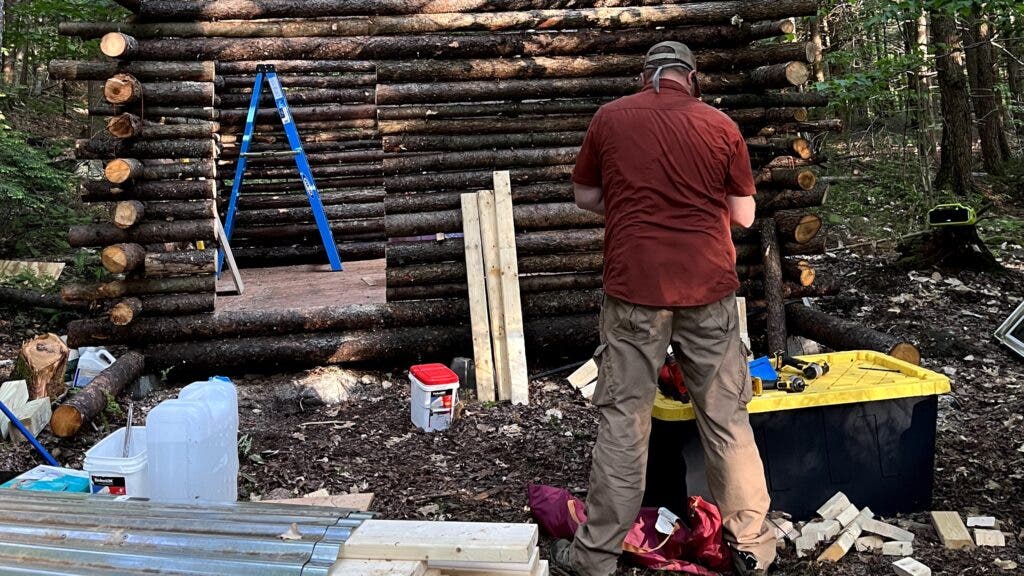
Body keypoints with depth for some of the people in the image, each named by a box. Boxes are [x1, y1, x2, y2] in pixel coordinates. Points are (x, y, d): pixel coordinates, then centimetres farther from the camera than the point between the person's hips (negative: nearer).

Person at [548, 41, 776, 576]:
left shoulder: (610, 117, 4)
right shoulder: (721, 125, 4)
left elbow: (585, 197, 11)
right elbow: (744, 215, 7)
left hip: (634, 288, -1)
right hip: (708, 289, 1)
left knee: (623, 419, 5)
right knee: (727, 418, 10)